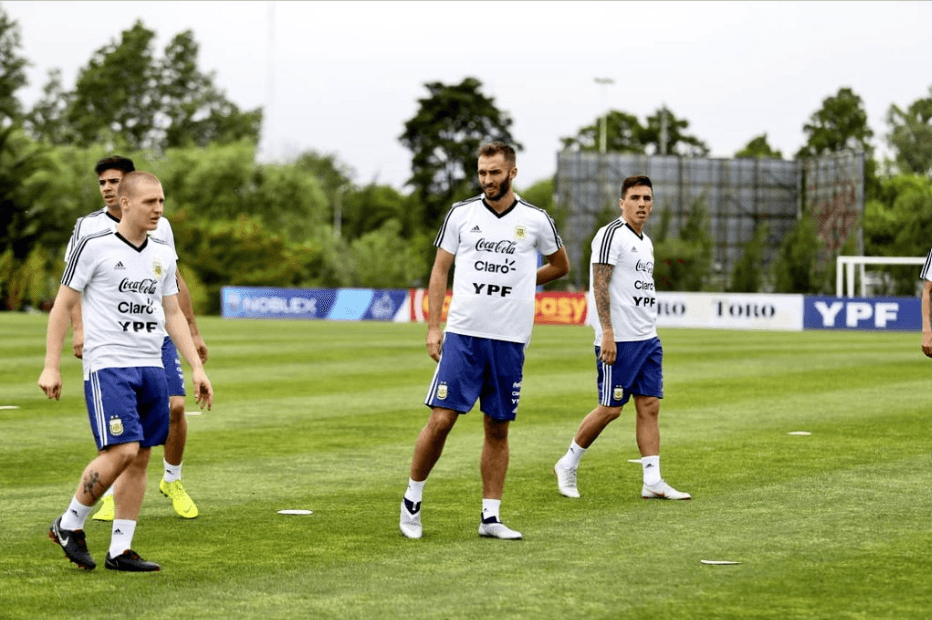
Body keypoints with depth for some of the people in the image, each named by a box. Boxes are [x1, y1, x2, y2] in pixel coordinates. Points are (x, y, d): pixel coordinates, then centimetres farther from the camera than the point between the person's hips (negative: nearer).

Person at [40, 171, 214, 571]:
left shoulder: (162, 255, 13)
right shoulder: (93, 248, -4)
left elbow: (173, 315, 19)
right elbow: (62, 306, -2)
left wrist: (196, 368, 12)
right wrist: (51, 366, -6)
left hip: (151, 367, 6)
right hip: (107, 365, -6)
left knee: (140, 458, 3)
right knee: (121, 451, -17)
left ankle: (120, 550, 9)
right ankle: (69, 524, 2)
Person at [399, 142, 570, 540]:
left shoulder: (536, 220, 4)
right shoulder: (461, 214, 3)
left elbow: (561, 266, 20)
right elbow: (440, 270, 7)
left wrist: (519, 281, 10)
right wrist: (433, 326, 0)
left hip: (509, 341, 1)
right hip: (463, 333, -1)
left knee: (498, 429, 5)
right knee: (441, 418, -7)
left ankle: (490, 517, 10)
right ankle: (412, 498, 10)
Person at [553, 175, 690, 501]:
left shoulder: (645, 242, 17)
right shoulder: (611, 235, -10)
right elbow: (600, 285, -16)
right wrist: (607, 333, -22)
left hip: (647, 339, 8)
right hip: (618, 340, -8)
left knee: (649, 405, 2)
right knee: (610, 408, -5)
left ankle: (653, 481, 2)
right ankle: (567, 465, 12)